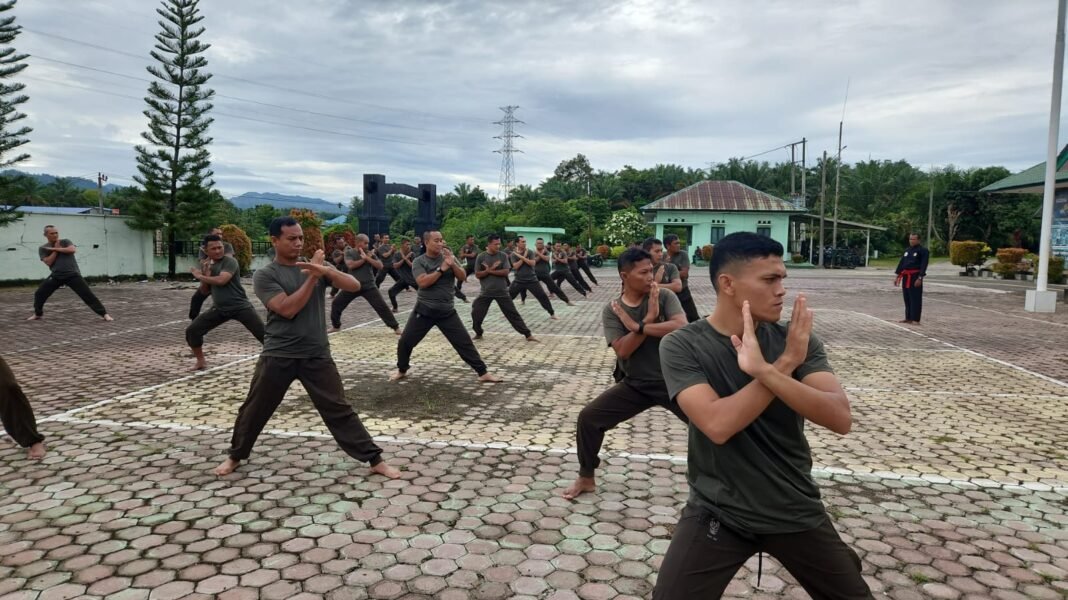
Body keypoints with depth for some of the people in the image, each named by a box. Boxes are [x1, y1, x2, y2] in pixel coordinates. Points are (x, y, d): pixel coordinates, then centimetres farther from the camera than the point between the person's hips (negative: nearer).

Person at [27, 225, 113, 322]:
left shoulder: (65, 242, 3)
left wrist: (54, 249, -12)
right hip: (56, 276, 3)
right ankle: (38, 314, 28)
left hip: (72, 274, -3)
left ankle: (104, 314, -14)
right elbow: (48, 262, -6)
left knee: (87, 294, -11)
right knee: (39, 294, 4)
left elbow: (73, 249, -19)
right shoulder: (43, 248, 7)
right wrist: (56, 250, -7)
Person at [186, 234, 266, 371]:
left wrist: (200, 276, -14)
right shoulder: (209, 265, 10)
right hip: (219, 309, 6)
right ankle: (201, 361, 18)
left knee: (264, 334, -13)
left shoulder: (230, 261, -12)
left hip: (240, 307, -6)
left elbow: (221, 280, -29)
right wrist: (206, 272, -6)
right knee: (192, 330, 1)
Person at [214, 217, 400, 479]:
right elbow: (287, 309, -18)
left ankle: (375, 459, 5)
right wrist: (312, 277, -17)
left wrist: (324, 270, -26)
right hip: (278, 356, -1)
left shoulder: (317, 267, 4)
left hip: (317, 355, 1)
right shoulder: (265, 275, -4)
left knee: (339, 410, 2)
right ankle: (235, 456, 37)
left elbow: (354, 285, -10)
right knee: (254, 409, 13)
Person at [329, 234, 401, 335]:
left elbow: (380, 266, -11)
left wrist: (367, 258, -18)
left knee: (382, 306, -9)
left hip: (369, 286, -1)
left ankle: (395, 327, -2)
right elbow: (351, 265, -18)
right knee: (336, 304, 7)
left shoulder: (370, 254, 0)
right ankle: (335, 326, 28)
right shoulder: (349, 252, -1)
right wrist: (363, 259, -15)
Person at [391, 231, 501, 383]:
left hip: (447, 311, 1)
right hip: (424, 310, -1)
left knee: (464, 342, -2)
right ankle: (402, 370, 29)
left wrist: (452, 264, -23)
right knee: (405, 342, 3)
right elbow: (422, 282, -19)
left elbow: (462, 276, -5)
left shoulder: (448, 257, 3)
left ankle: (483, 373, 4)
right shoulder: (419, 261, -5)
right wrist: (441, 269, -18)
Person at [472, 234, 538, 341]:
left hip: (502, 292, -1)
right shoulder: (481, 257, -3)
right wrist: (490, 268, -18)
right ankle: (478, 333, 25)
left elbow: (506, 272, -12)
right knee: (476, 313, 1)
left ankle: (528, 334, 4)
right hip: (486, 292, 1)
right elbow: (477, 274, -6)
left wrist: (490, 271, -17)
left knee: (513, 313, 1)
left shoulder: (503, 256, -3)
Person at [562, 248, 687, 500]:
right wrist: (649, 318, -24)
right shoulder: (612, 310, -7)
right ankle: (586, 478, 15)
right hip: (635, 385, 1)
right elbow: (622, 350, -18)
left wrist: (638, 326, -26)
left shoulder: (665, 296, -9)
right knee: (589, 417, -5)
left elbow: (681, 327, -26)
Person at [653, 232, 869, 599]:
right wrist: (784, 365, -23)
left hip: (796, 510, 3)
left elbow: (840, 418, -19)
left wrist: (765, 371, -31)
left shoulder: (796, 341, -6)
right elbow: (718, 425, -26)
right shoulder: (681, 346, -13)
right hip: (718, 512, -3)